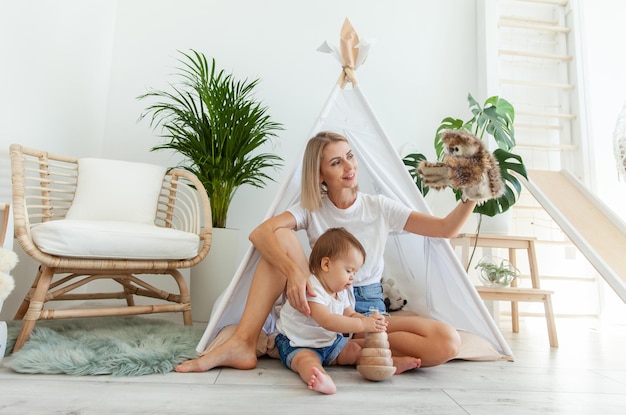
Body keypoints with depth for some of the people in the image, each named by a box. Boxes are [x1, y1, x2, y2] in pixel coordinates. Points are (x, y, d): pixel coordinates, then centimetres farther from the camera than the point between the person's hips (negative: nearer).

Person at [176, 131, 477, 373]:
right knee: (281, 237, -22)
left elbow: (446, 229, -3)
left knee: (447, 342, -23)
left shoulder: (379, 207, 1)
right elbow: (260, 233, -20)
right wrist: (293, 270, -37)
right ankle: (242, 343, -25)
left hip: (368, 309, 1)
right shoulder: (311, 209, -2)